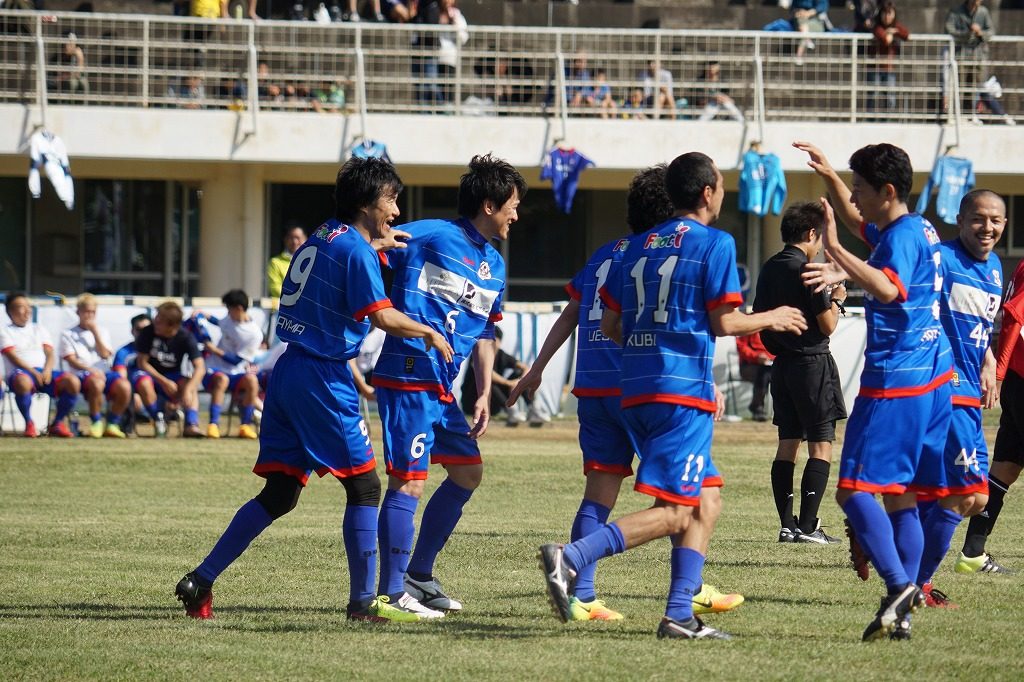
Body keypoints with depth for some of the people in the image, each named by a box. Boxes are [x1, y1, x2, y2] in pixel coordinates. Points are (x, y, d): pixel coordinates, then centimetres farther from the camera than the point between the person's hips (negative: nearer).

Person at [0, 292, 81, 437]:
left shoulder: (39, 329, 25)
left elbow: (49, 354, 12)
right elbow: (13, 357, -4)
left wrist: (47, 371, -10)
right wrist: (33, 372, -18)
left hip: (44, 372, 4)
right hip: (21, 372, -4)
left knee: (73, 381, -22)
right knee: (23, 382, -43)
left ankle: (57, 424, -8)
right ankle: (29, 424, -24)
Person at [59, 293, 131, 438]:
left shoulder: (101, 332, 23)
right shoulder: (68, 335, 12)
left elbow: (105, 354, 8)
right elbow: (72, 361, -1)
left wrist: (95, 332, 3)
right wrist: (91, 370, -16)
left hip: (104, 372, 4)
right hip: (82, 374, -4)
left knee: (125, 387, -28)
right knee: (96, 383, -40)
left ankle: (112, 424, -14)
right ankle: (96, 423, -22)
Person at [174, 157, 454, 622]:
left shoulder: (324, 236, 14)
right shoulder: (356, 250, -12)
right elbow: (382, 316, -19)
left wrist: (375, 246, 37)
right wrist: (429, 334, -4)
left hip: (288, 373, 9)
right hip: (323, 378, -9)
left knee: (279, 493, 11)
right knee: (364, 487, 1)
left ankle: (200, 582, 6)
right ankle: (362, 602, 1)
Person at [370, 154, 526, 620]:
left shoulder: (494, 266, 16)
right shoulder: (429, 237, -8)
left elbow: (484, 335, 22)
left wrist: (484, 395, 13)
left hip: (442, 388, 9)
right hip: (407, 378, -9)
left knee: (468, 472, 15)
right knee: (409, 481, -11)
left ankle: (418, 575, 27)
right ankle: (390, 594, -6)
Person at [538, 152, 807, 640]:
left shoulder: (640, 246, 16)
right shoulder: (715, 243, -3)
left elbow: (610, 325, 15)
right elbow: (723, 322, -7)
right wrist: (770, 320, 11)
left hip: (636, 390, 8)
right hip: (683, 389, -8)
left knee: (706, 504, 15)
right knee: (674, 512, -10)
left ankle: (679, 616, 7)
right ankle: (570, 558, -26)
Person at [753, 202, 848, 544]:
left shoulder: (769, 270, 8)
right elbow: (827, 325, -13)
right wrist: (837, 300, 4)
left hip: (782, 363, 7)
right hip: (812, 361, -7)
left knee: (787, 444, 10)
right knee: (821, 446, -3)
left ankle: (787, 525, 7)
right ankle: (807, 526, -9)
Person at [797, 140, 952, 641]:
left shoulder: (902, 237, -14)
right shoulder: (918, 229, 15)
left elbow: (889, 288, -35)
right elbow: (858, 222, 36)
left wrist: (835, 252, -36)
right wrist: (829, 177, 28)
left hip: (894, 381, -10)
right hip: (932, 378, 10)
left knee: (854, 488, -11)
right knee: (900, 496, 11)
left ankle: (899, 585, -23)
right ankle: (901, 614, 9)